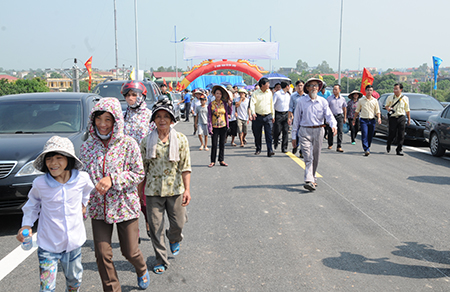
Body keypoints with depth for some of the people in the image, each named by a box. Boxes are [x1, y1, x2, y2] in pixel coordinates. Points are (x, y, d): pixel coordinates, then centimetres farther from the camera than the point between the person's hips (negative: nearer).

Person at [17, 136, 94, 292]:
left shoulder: (82, 178, -11)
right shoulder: (40, 184, -16)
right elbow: (32, 204, 3)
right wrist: (26, 225, -6)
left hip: (74, 242, 3)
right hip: (48, 245, -2)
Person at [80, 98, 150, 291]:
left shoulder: (128, 144, -10)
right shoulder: (87, 147, 0)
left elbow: (139, 174, -9)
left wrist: (113, 179, -20)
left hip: (125, 206, -2)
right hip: (98, 208, 3)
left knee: (130, 251, 9)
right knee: (102, 254, 3)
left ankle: (142, 270, 44)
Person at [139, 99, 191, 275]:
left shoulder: (181, 139, -2)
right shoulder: (147, 141, 1)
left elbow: (185, 167, -2)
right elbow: (142, 167, 7)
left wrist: (187, 189, -8)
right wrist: (140, 188, 8)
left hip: (175, 189, 0)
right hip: (153, 190, 1)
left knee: (178, 223, 6)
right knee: (155, 227, 5)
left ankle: (174, 240, 43)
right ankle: (161, 260, 22)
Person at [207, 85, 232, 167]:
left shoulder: (224, 103, 4)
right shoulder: (211, 104, -3)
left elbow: (229, 113, 7)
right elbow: (209, 116, -3)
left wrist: (230, 104, -3)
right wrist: (210, 128, -8)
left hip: (223, 126, 2)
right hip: (215, 127, -2)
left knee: (222, 144, 8)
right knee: (214, 144, 0)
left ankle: (221, 160, 17)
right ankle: (213, 161, 9)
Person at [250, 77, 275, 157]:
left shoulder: (269, 93, 9)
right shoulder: (255, 93, -2)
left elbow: (271, 104, 15)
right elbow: (252, 103, -12)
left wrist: (273, 116, 16)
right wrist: (253, 113, -29)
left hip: (268, 116, 1)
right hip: (258, 117, -1)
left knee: (269, 134, -8)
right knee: (257, 134, 6)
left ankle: (270, 150, -11)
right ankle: (258, 149, 22)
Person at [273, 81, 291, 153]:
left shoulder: (288, 95, 13)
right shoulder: (277, 94, -5)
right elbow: (272, 104, -8)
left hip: (286, 114, 5)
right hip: (278, 114, -4)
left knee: (286, 131, -2)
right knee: (277, 131, -2)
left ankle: (284, 148, 4)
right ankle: (275, 143, 28)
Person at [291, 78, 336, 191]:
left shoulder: (323, 101, 6)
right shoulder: (301, 101, 2)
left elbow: (329, 115, -2)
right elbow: (296, 119, 6)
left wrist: (333, 125, -24)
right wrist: (294, 136, 5)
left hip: (318, 131, 2)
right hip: (305, 131, -2)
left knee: (316, 157, 11)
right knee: (308, 157, -12)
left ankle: (312, 177, 28)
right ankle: (309, 181, -19)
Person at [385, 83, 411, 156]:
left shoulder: (405, 98, 7)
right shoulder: (390, 98, 5)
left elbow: (407, 110, 14)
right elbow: (386, 106, 16)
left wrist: (409, 119, 14)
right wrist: (387, 108, -8)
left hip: (401, 118, 1)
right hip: (393, 118, -1)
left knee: (401, 135, -3)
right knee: (392, 134, -2)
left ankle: (399, 150, 6)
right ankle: (388, 145, 27)